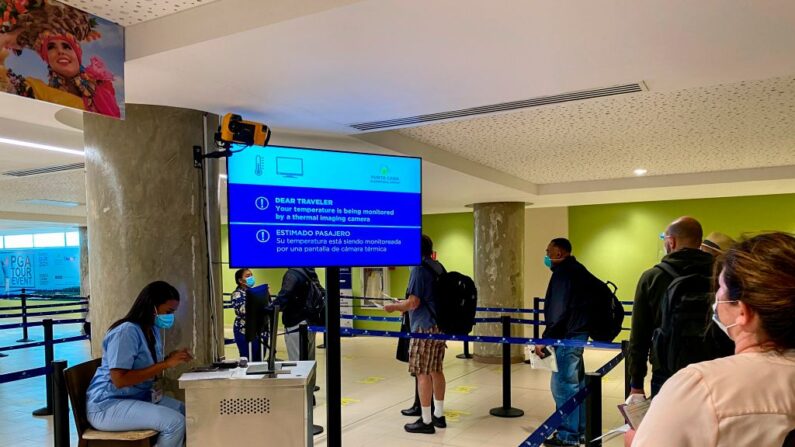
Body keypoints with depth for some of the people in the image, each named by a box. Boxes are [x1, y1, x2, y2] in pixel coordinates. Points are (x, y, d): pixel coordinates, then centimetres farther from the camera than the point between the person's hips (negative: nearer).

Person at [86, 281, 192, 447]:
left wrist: (170, 359, -4)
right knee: (175, 422, -25)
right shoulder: (126, 331, -20)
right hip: (108, 405, -9)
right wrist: (165, 364, -27)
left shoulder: (152, 330, 8)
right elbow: (119, 380, -27)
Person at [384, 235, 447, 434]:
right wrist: (402, 305, 24)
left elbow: (414, 302, -18)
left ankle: (426, 421, 3)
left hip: (425, 327, -9)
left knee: (423, 373, -2)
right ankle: (439, 415, 23)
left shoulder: (419, 269, -13)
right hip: (440, 325, 9)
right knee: (436, 370, 15)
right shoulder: (439, 267, 13)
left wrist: (394, 307, -1)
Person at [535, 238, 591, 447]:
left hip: (567, 335, -10)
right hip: (578, 332, 10)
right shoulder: (578, 269, 15)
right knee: (576, 382, 16)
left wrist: (545, 339, -20)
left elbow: (558, 311, -21)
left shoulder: (563, 272, -15)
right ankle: (580, 430, 26)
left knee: (563, 384, -4)